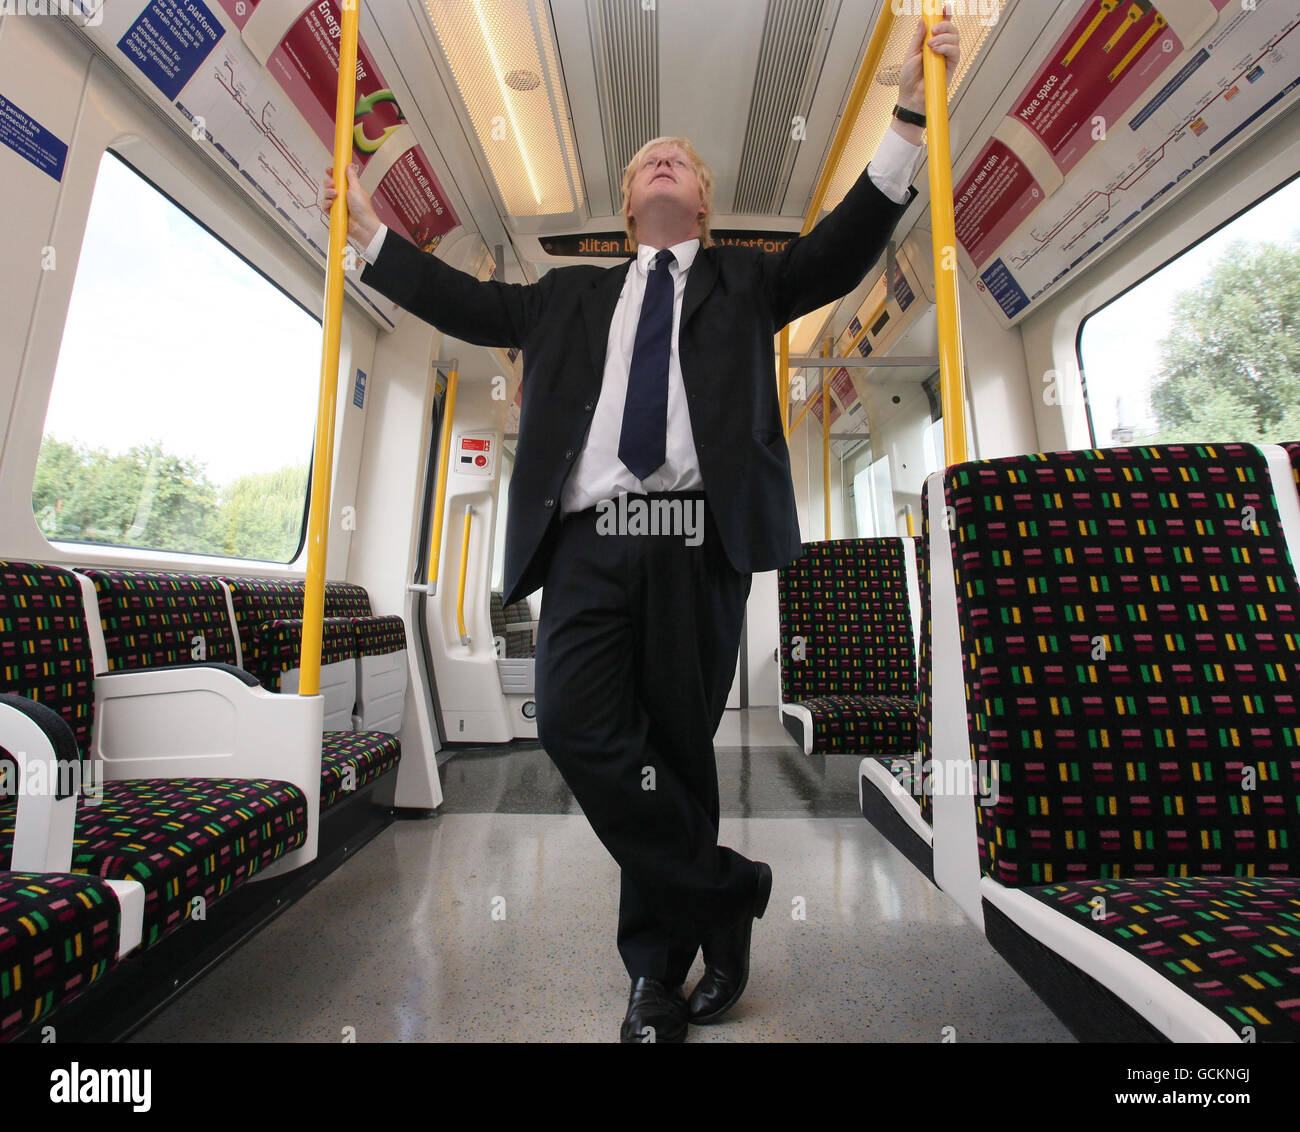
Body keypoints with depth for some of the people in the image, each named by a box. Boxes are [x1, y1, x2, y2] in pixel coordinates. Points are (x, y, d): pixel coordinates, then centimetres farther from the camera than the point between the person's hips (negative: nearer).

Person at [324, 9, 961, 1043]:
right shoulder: (573, 294, 30)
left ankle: (660, 966, 23)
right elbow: (469, 303, 30)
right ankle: (725, 890, 6)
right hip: (590, 535, 2)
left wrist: (911, 116, 9)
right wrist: (368, 227, 34)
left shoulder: (745, 282, 26)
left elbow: (844, 247, 16)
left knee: (678, 742, 1)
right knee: (577, 726, -16)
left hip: (700, 533, -1)